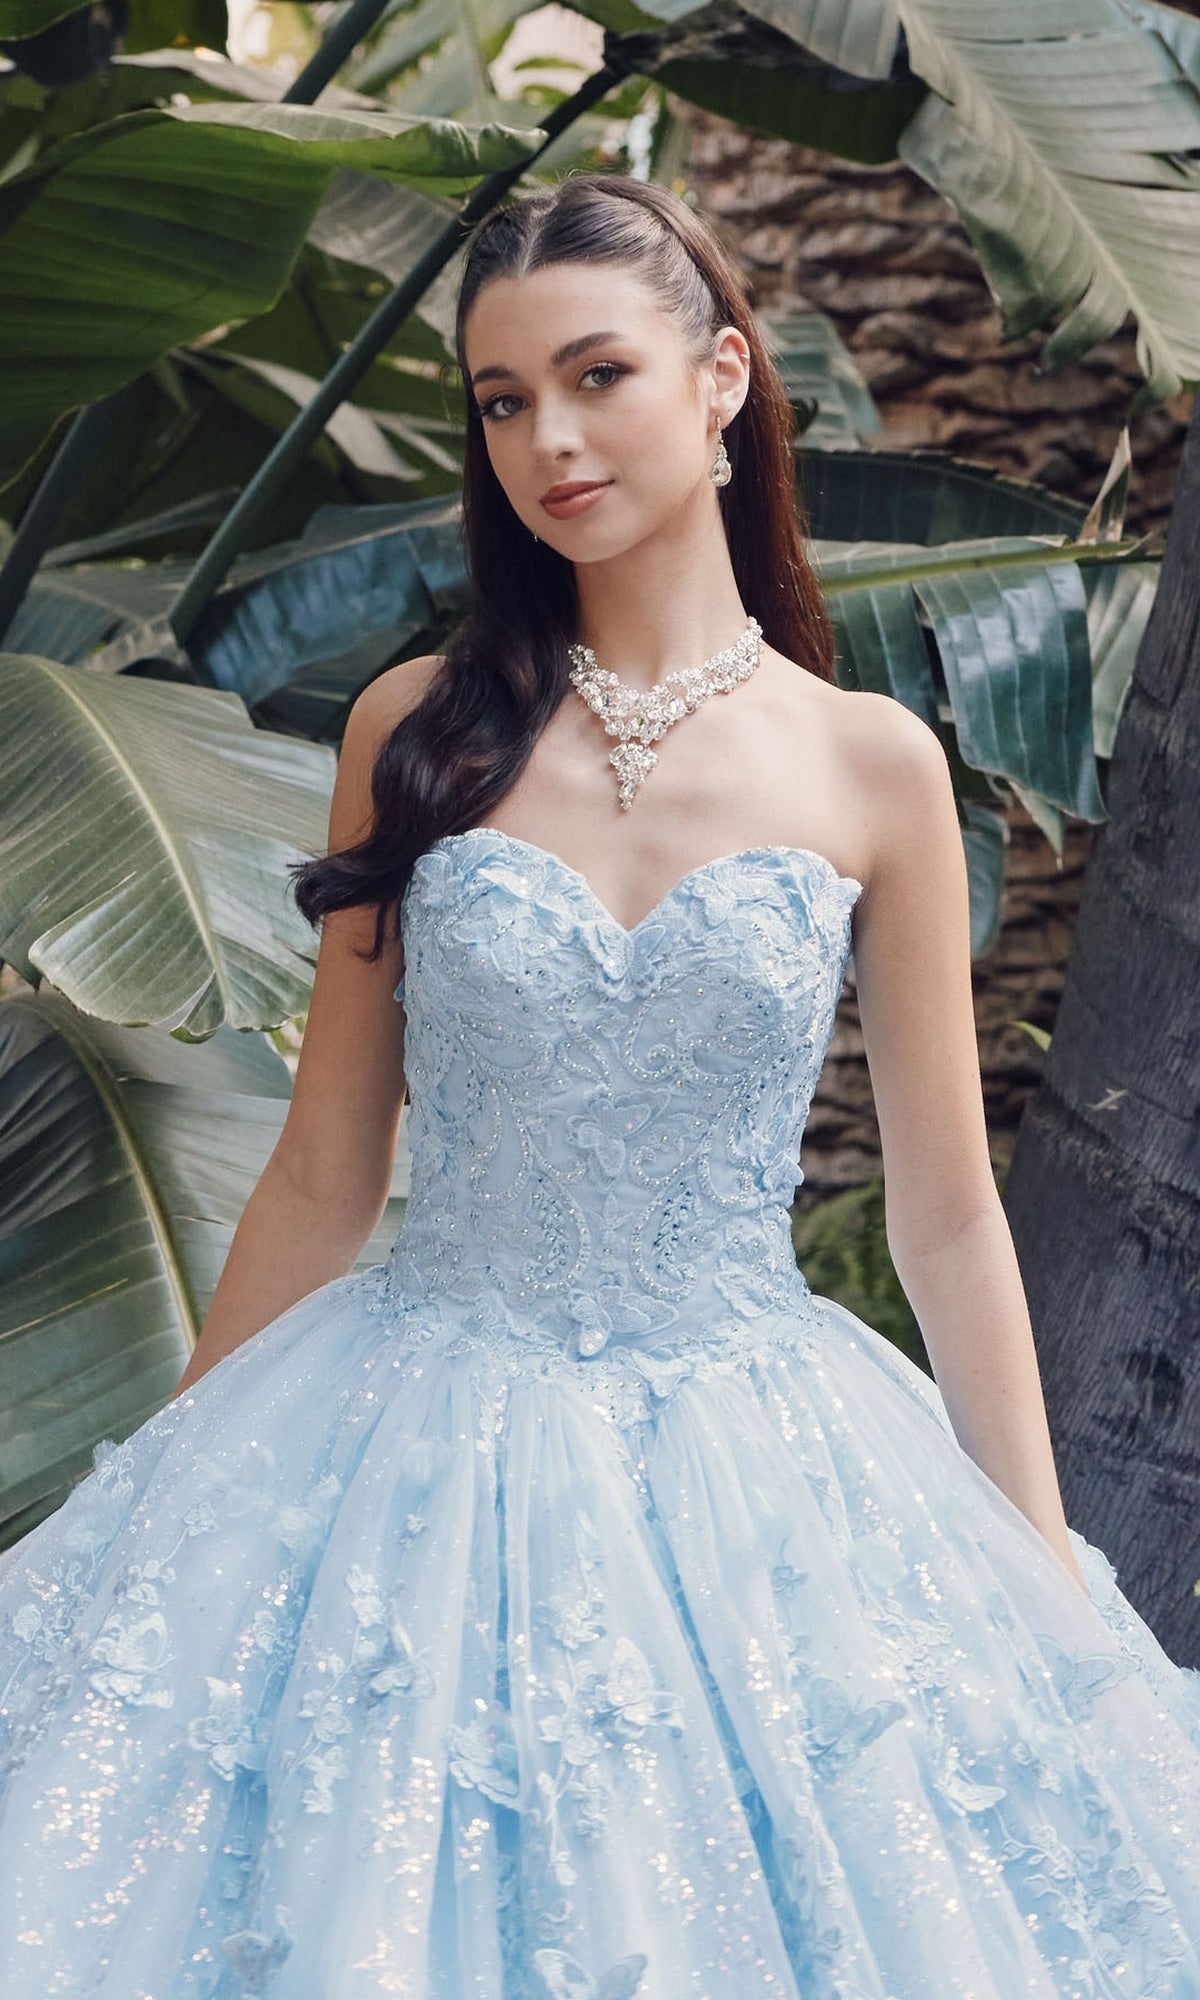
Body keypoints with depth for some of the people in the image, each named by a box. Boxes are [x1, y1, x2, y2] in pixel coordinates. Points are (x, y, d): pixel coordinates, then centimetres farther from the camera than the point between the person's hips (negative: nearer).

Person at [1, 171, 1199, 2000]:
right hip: (428, 1452, 0)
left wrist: (1051, 1597, 4)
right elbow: (321, 1177, 6)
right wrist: (180, 1515, 6)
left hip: (753, 1476, 0)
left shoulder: (871, 767, 0)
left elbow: (947, 1217, 4)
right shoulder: (420, 732, 1)